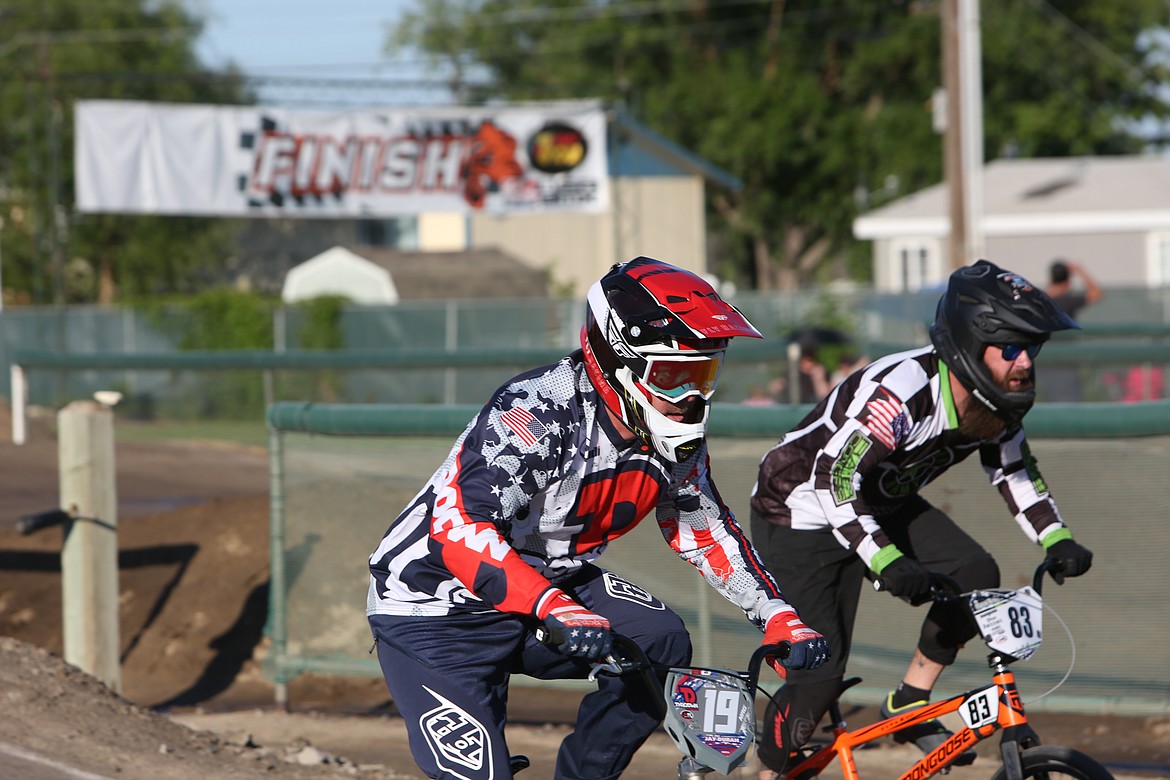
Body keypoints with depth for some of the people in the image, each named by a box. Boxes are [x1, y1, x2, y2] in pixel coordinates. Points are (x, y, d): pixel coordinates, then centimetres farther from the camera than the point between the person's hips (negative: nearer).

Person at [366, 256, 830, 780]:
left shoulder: (675, 438, -6)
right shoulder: (538, 412, -30)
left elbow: (707, 533, 9)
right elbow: (459, 528, -40)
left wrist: (779, 618, -4)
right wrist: (556, 611, -51)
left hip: (549, 587, 7)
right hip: (435, 611, -7)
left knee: (661, 643, -18)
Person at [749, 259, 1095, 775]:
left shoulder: (997, 399, -11)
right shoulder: (901, 391, -36)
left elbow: (1014, 470, 6)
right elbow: (834, 478, -38)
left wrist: (1056, 539, -8)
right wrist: (887, 561, -47)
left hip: (882, 503, 7)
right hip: (801, 511, -7)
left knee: (976, 575, -14)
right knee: (819, 673, -12)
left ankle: (908, 706, 1)